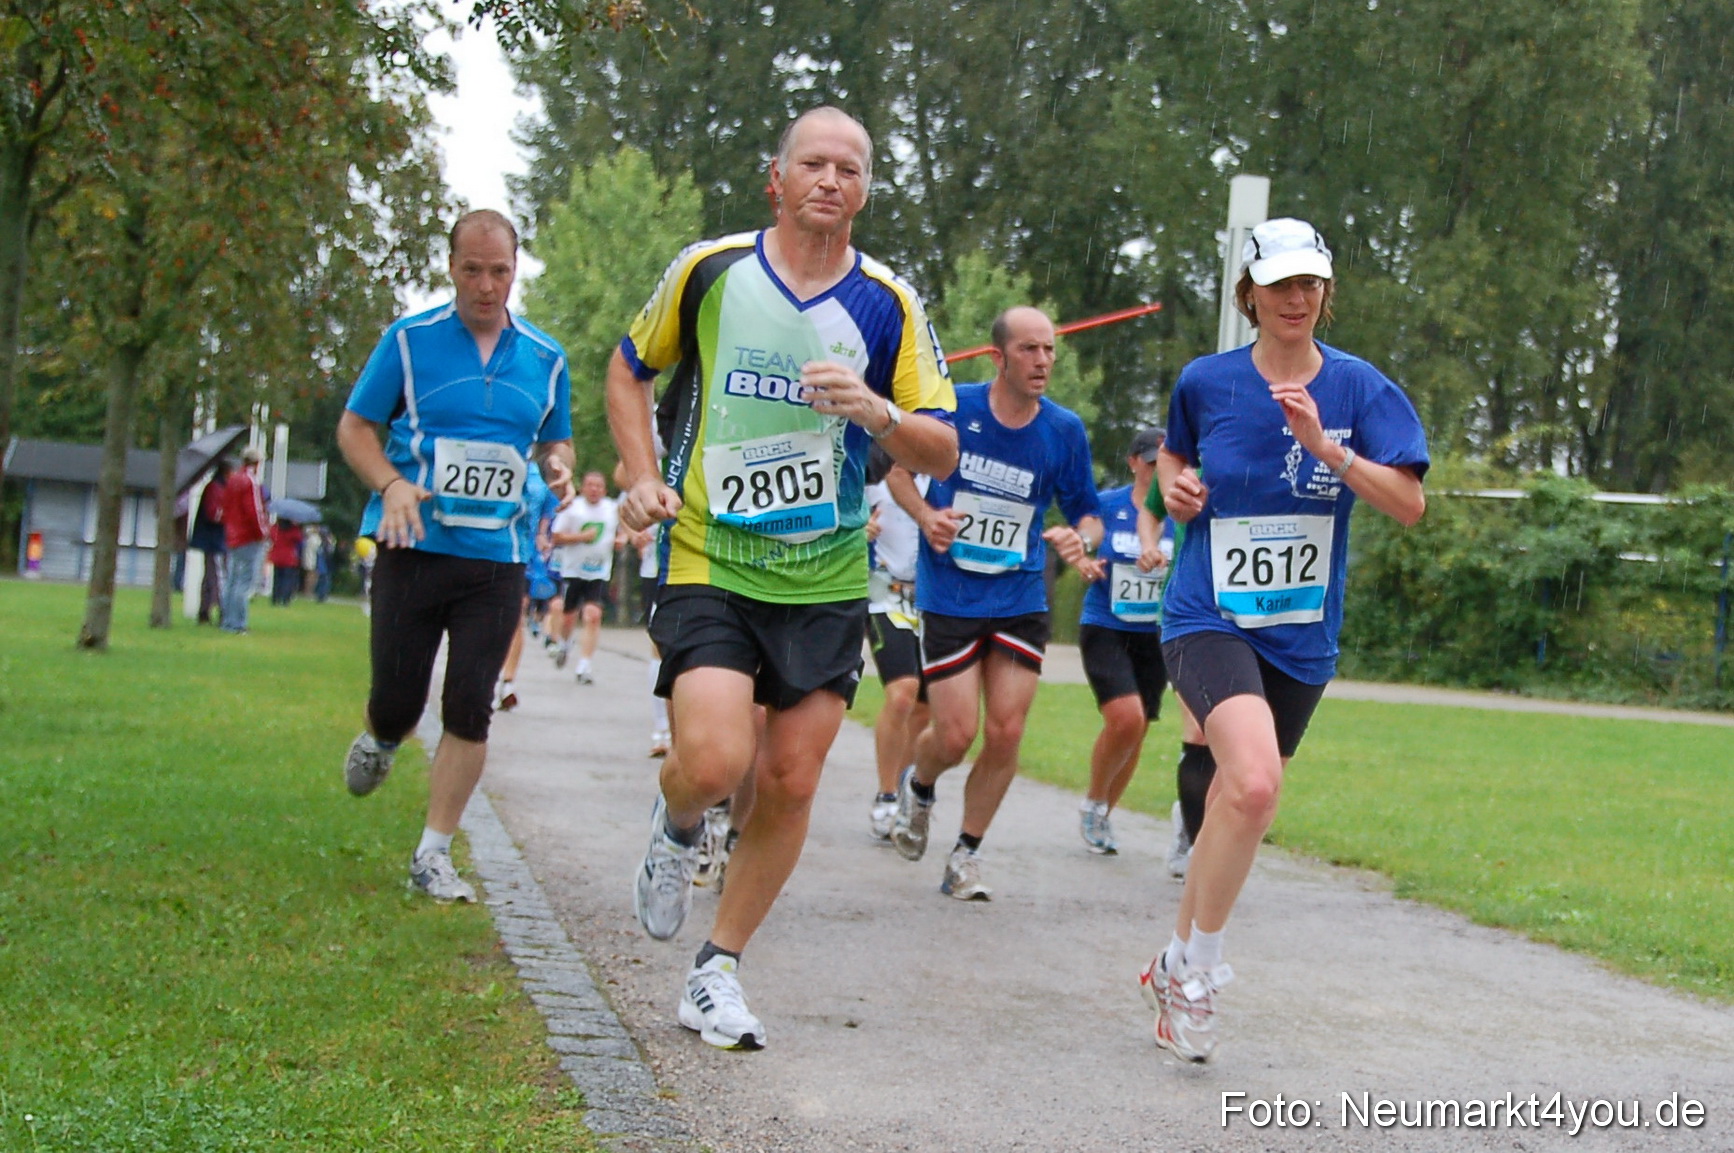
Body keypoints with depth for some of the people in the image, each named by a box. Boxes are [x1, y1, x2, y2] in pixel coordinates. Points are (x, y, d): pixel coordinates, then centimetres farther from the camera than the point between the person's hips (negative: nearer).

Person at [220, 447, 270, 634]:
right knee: (245, 582, -8)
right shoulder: (250, 482, -13)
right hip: (249, 539, -9)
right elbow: (254, 510, -18)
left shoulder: (232, 480, 12)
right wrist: (263, 530, -7)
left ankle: (228, 622, 15)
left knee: (231, 581, 13)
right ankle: (236, 624, -12)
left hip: (232, 539, 9)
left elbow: (225, 508, 17)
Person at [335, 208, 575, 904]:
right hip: (413, 549, -2)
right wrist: (391, 484, -15)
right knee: (396, 705, 1)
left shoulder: (544, 358, 8)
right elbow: (355, 427, 3)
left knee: (470, 711, -4)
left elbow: (556, 439, 21)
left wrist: (558, 464, -4)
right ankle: (378, 742, 39)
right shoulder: (409, 339, 0)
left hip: (497, 559, 2)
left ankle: (433, 856, 6)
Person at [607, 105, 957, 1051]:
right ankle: (675, 828, 18)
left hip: (827, 579, 2)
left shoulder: (888, 305, 1)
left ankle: (717, 970, 18)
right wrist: (643, 479, 2)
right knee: (713, 763, -19)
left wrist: (875, 412, -18)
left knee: (790, 781, 1)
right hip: (710, 561, -2)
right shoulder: (708, 269, -1)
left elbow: (941, 451, 2)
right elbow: (628, 371, 15)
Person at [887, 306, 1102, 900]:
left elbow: (1088, 515, 8)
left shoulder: (1065, 430, -2)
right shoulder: (951, 408, -7)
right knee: (956, 735, -5)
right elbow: (897, 467, 8)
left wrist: (1079, 540, -16)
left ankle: (966, 855, 16)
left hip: (1021, 600, 2)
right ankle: (917, 788, 32)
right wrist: (924, 516, -11)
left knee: (1006, 734, -3)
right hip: (949, 598, -2)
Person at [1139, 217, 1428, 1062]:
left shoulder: (1358, 387, -2)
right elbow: (1174, 450, 22)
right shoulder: (1206, 382, 0)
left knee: (1239, 801, 13)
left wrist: (1324, 444, -22)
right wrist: (1172, 484, 0)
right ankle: (1199, 966, -10)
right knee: (1254, 781, -27)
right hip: (1209, 618, -3)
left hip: (1300, 636, 3)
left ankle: (1178, 967, 35)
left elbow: (1409, 505, -11)